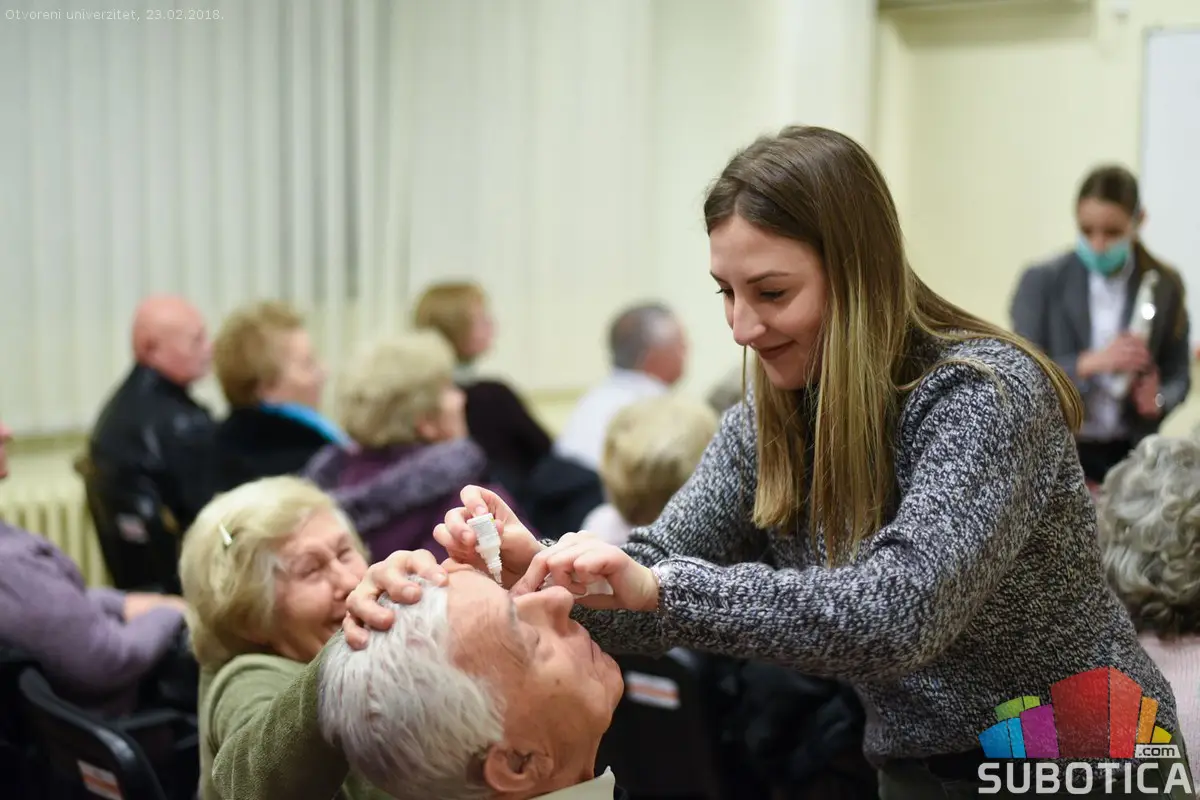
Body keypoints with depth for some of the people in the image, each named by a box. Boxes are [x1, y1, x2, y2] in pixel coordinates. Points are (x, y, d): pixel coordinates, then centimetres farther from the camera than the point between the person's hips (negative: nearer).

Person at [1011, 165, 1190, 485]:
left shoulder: (1163, 286, 3)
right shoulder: (1041, 282, -3)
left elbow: (1179, 374, 8)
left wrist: (1157, 401, -15)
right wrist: (1090, 363, -24)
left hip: (1129, 454, 2)